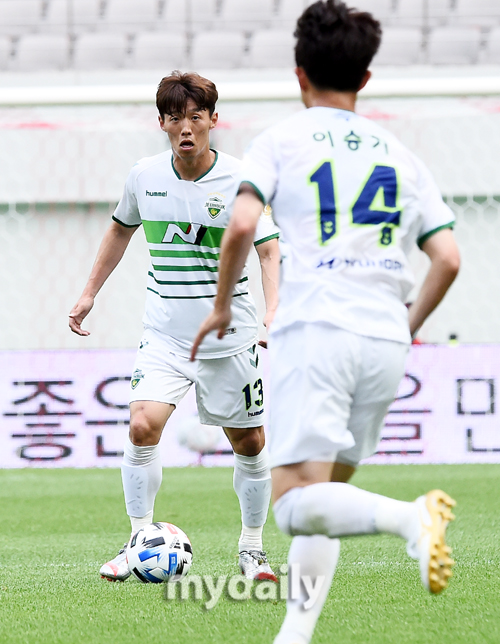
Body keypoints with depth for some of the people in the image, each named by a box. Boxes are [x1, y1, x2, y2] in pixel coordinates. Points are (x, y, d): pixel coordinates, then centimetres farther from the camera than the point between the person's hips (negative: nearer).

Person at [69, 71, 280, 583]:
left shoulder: (240, 181, -10)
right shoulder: (144, 176, 0)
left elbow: (269, 252, -10)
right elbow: (121, 229, 19)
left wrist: (273, 313, -26)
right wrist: (90, 292, 18)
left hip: (230, 336, -1)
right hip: (164, 334, 1)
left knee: (250, 443, 7)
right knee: (143, 426, -18)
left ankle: (252, 549, 26)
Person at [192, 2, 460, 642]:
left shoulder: (282, 139, 6)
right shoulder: (400, 156, 17)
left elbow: (241, 225, -9)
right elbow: (447, 258, 11)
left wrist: (222, 306, 6)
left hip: (315, 330, -5)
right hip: (384, 339, 5)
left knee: (297, 504, -13)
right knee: (324, 493, 16)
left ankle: (410, 517, -38)